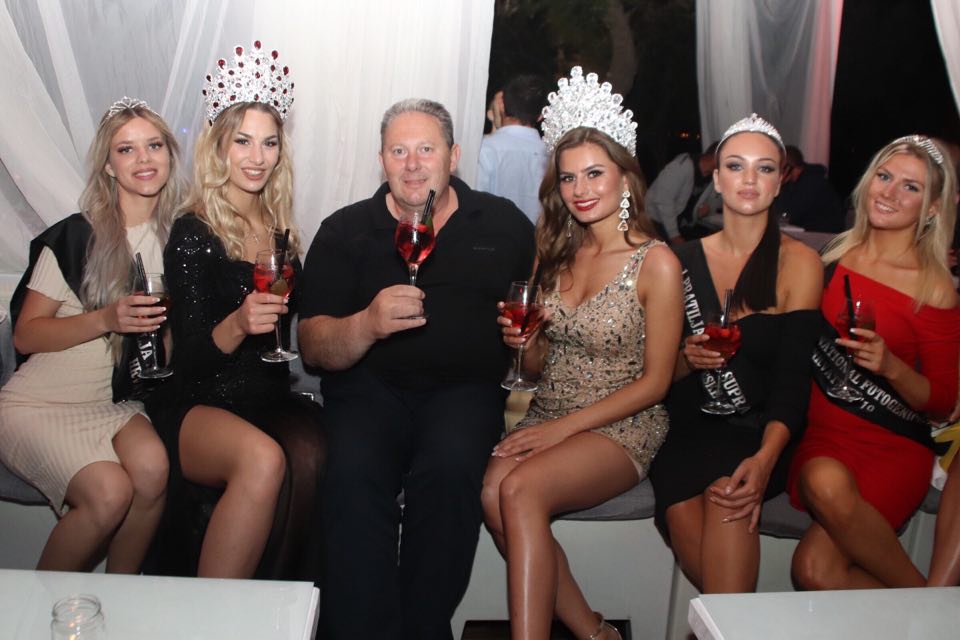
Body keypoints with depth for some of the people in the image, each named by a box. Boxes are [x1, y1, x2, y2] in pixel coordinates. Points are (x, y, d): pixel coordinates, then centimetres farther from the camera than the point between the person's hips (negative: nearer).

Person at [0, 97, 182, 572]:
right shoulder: (75, 237, -8)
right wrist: (107, 320, -20)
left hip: (115, 403, 4)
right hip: (39, 403, -3)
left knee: (152, 465, -29)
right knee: (109, 491, -28)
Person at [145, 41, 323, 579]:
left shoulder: (280, 228, 12)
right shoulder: (193, 234, -3)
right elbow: (191, 357, -9)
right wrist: (237, 324, -26)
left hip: (272, 399, 4)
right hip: (197, 406, -4)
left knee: (310, 455, -30)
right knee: (262, 459, -36)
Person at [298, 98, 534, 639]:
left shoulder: (504, 224, 12)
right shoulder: (344, 231, 9)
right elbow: (313, 347, 1)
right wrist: (368, 324, -19)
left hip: (464, 388, 0)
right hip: (368, 386, 0)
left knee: (449, 468, -31)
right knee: (354, 474, -30)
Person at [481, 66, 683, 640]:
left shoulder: (656, 262, -7)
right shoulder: (558, 253, 10)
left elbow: (654, 382, -8)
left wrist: (565, 426, -14)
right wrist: (522, 339, -7)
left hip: (622, 427, -5)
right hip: (549, 417, 5)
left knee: (520, 489, -32)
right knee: (492, 492, -26)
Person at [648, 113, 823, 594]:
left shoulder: (798, 263, 0)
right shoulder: (686, 260, 9)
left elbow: (793, 379, -9)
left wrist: (765, 458, -26)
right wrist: (687, 359, -11)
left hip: (761, 431, -2)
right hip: (691, 427, 2)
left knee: (728, 493, -34)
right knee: (681, 511, -28)